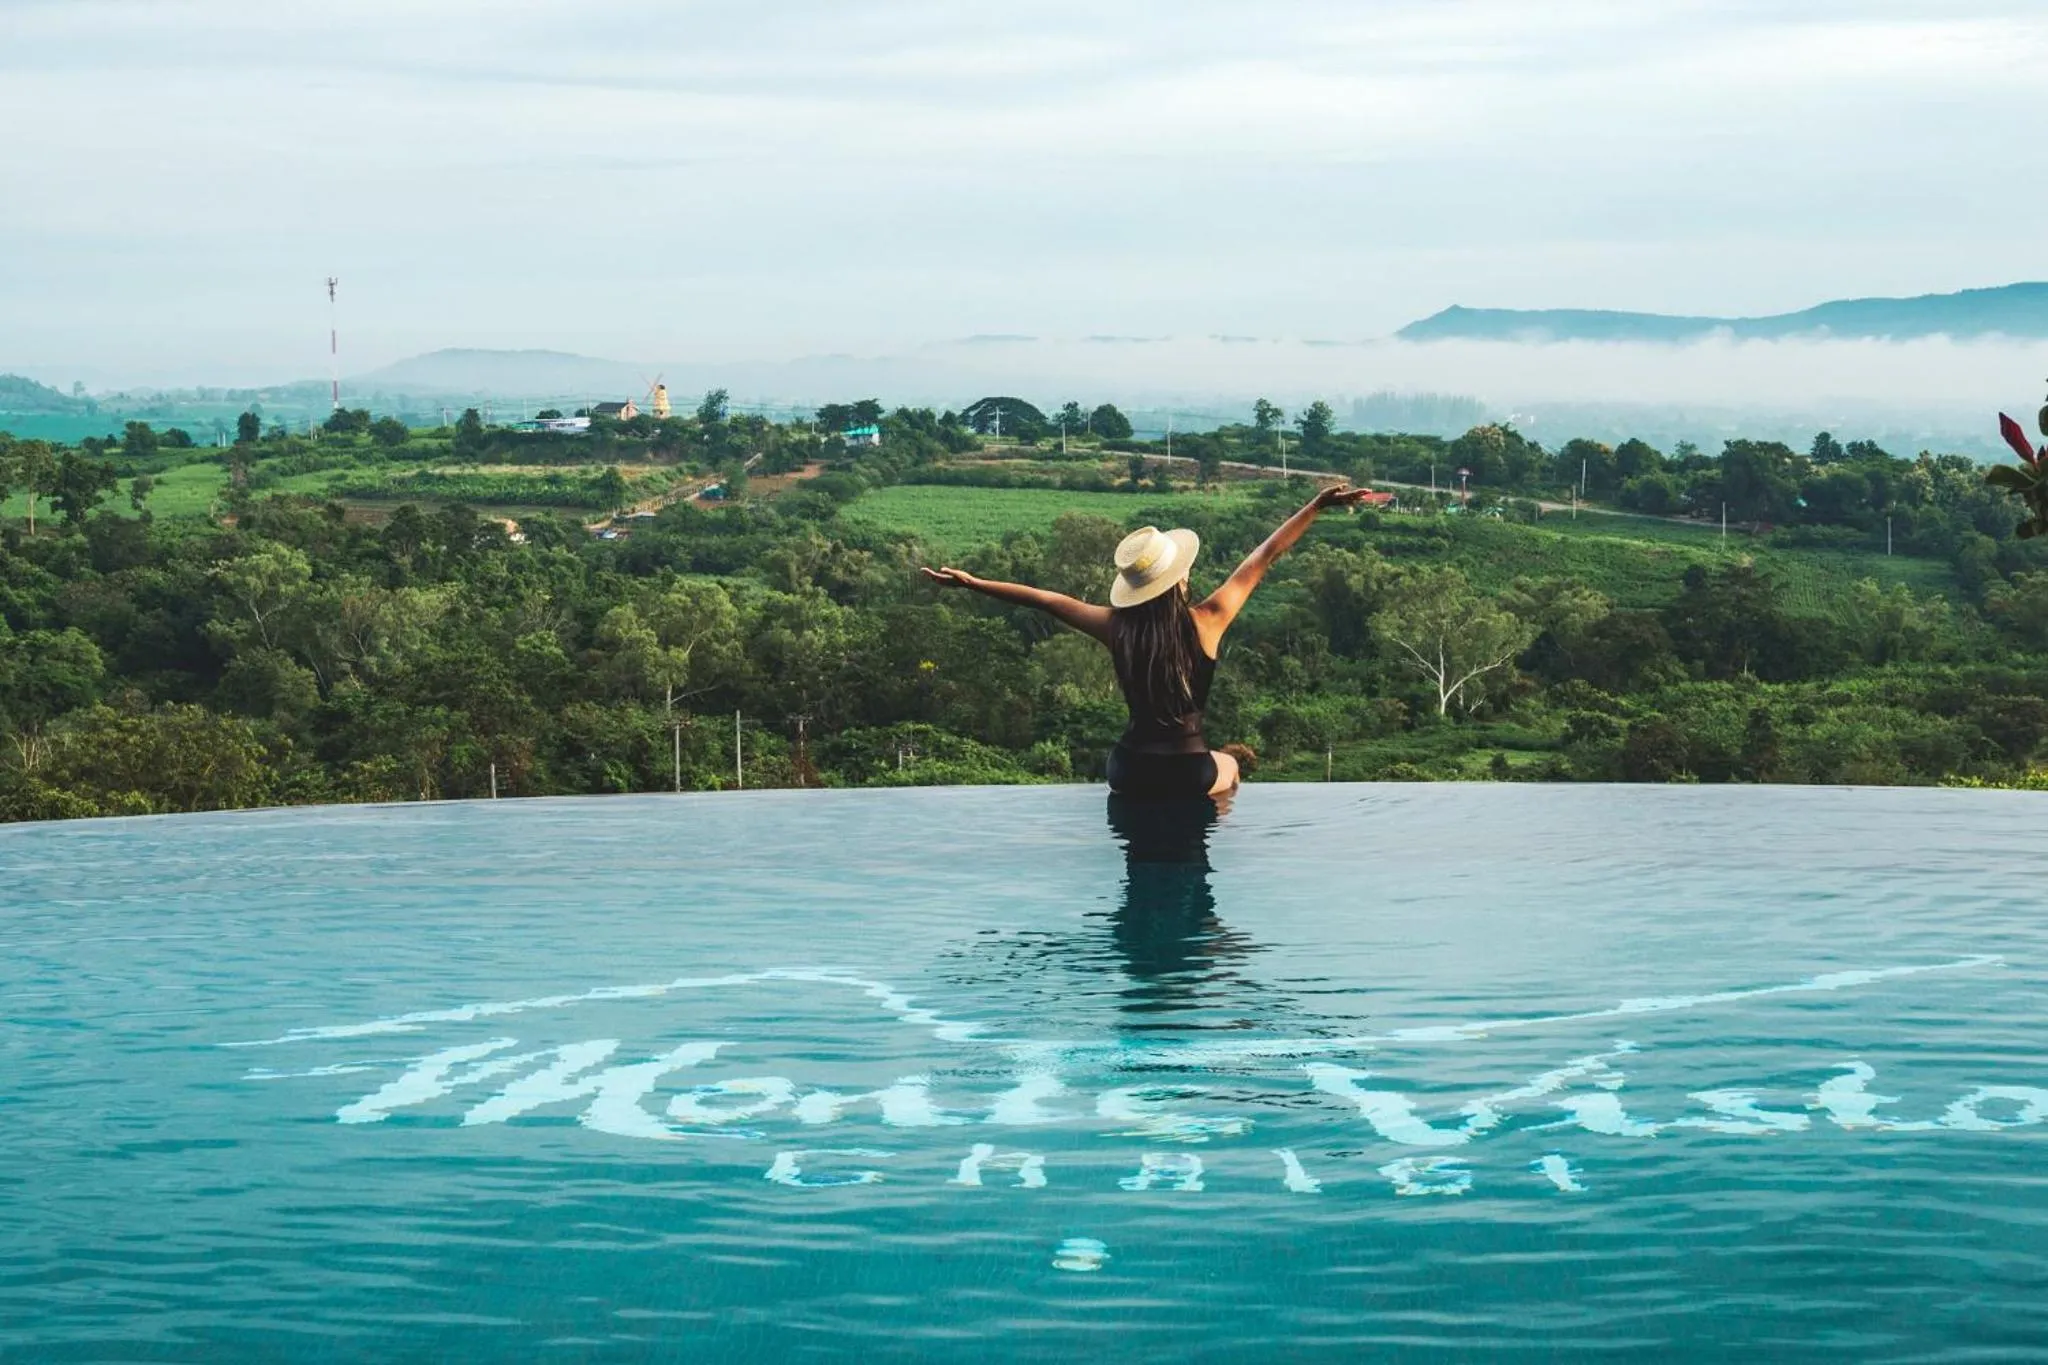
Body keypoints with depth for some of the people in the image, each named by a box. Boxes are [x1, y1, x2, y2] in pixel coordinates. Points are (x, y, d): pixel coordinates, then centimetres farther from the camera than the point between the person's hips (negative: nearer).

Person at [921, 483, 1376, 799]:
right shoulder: (1207, 621, -15)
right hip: (1191, 776, -1)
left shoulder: (1116, 626, -10)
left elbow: (1046, 600, -2)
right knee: (1227, 765, 35)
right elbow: (1264, 557, -9)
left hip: (1131, 775, 1)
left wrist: (971, 582, 7)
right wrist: (1317, 505, -4)